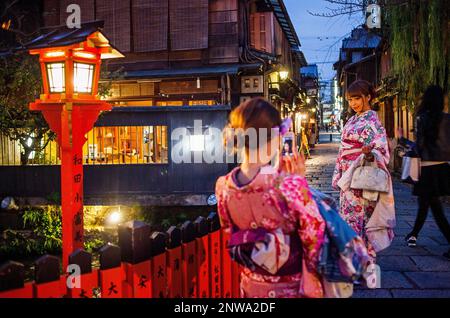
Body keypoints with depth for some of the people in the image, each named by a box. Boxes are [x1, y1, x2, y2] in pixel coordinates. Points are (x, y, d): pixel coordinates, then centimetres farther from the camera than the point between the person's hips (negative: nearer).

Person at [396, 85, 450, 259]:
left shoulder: (421, 119, -9)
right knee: (425, 202, 18)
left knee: (435, 207, 1)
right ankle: (413, 235, 30)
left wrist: (401, 139, 2)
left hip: (427, 168, -4)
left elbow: (419, 146, -12)